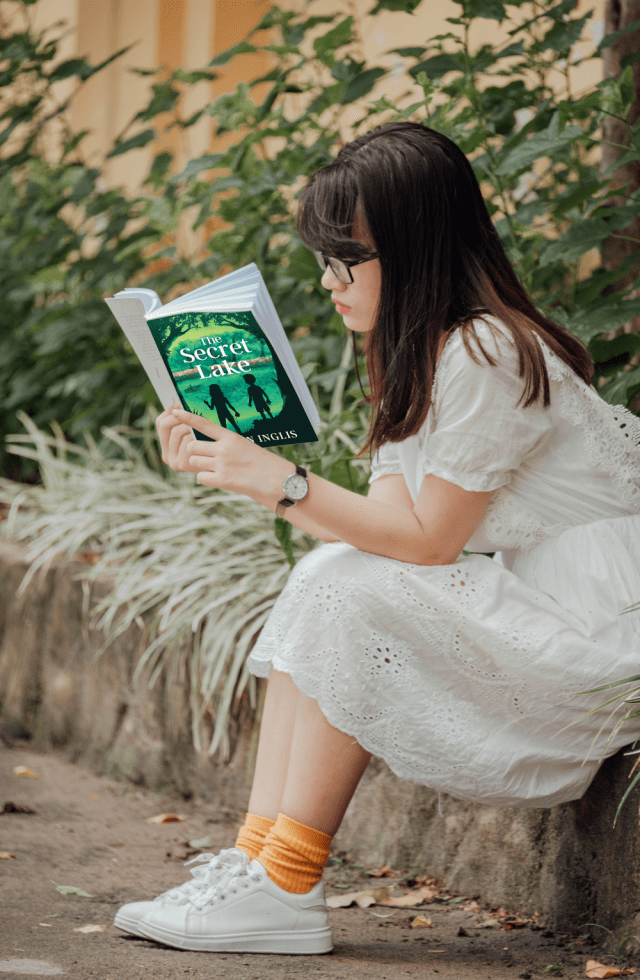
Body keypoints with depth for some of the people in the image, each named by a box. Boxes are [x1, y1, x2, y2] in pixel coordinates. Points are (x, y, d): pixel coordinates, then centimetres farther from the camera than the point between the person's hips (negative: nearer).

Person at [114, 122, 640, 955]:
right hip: (531, 599, 10)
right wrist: (234, 464, -1)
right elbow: (386, 521, 4)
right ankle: (256, 861, -12)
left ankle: (284, 887, -15)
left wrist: (281, 482, -20)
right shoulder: (420, 355, 11)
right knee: (324, 580, -5)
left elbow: (427, 539, -19)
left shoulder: (485, 355, -20)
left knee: (353, 597, -20)